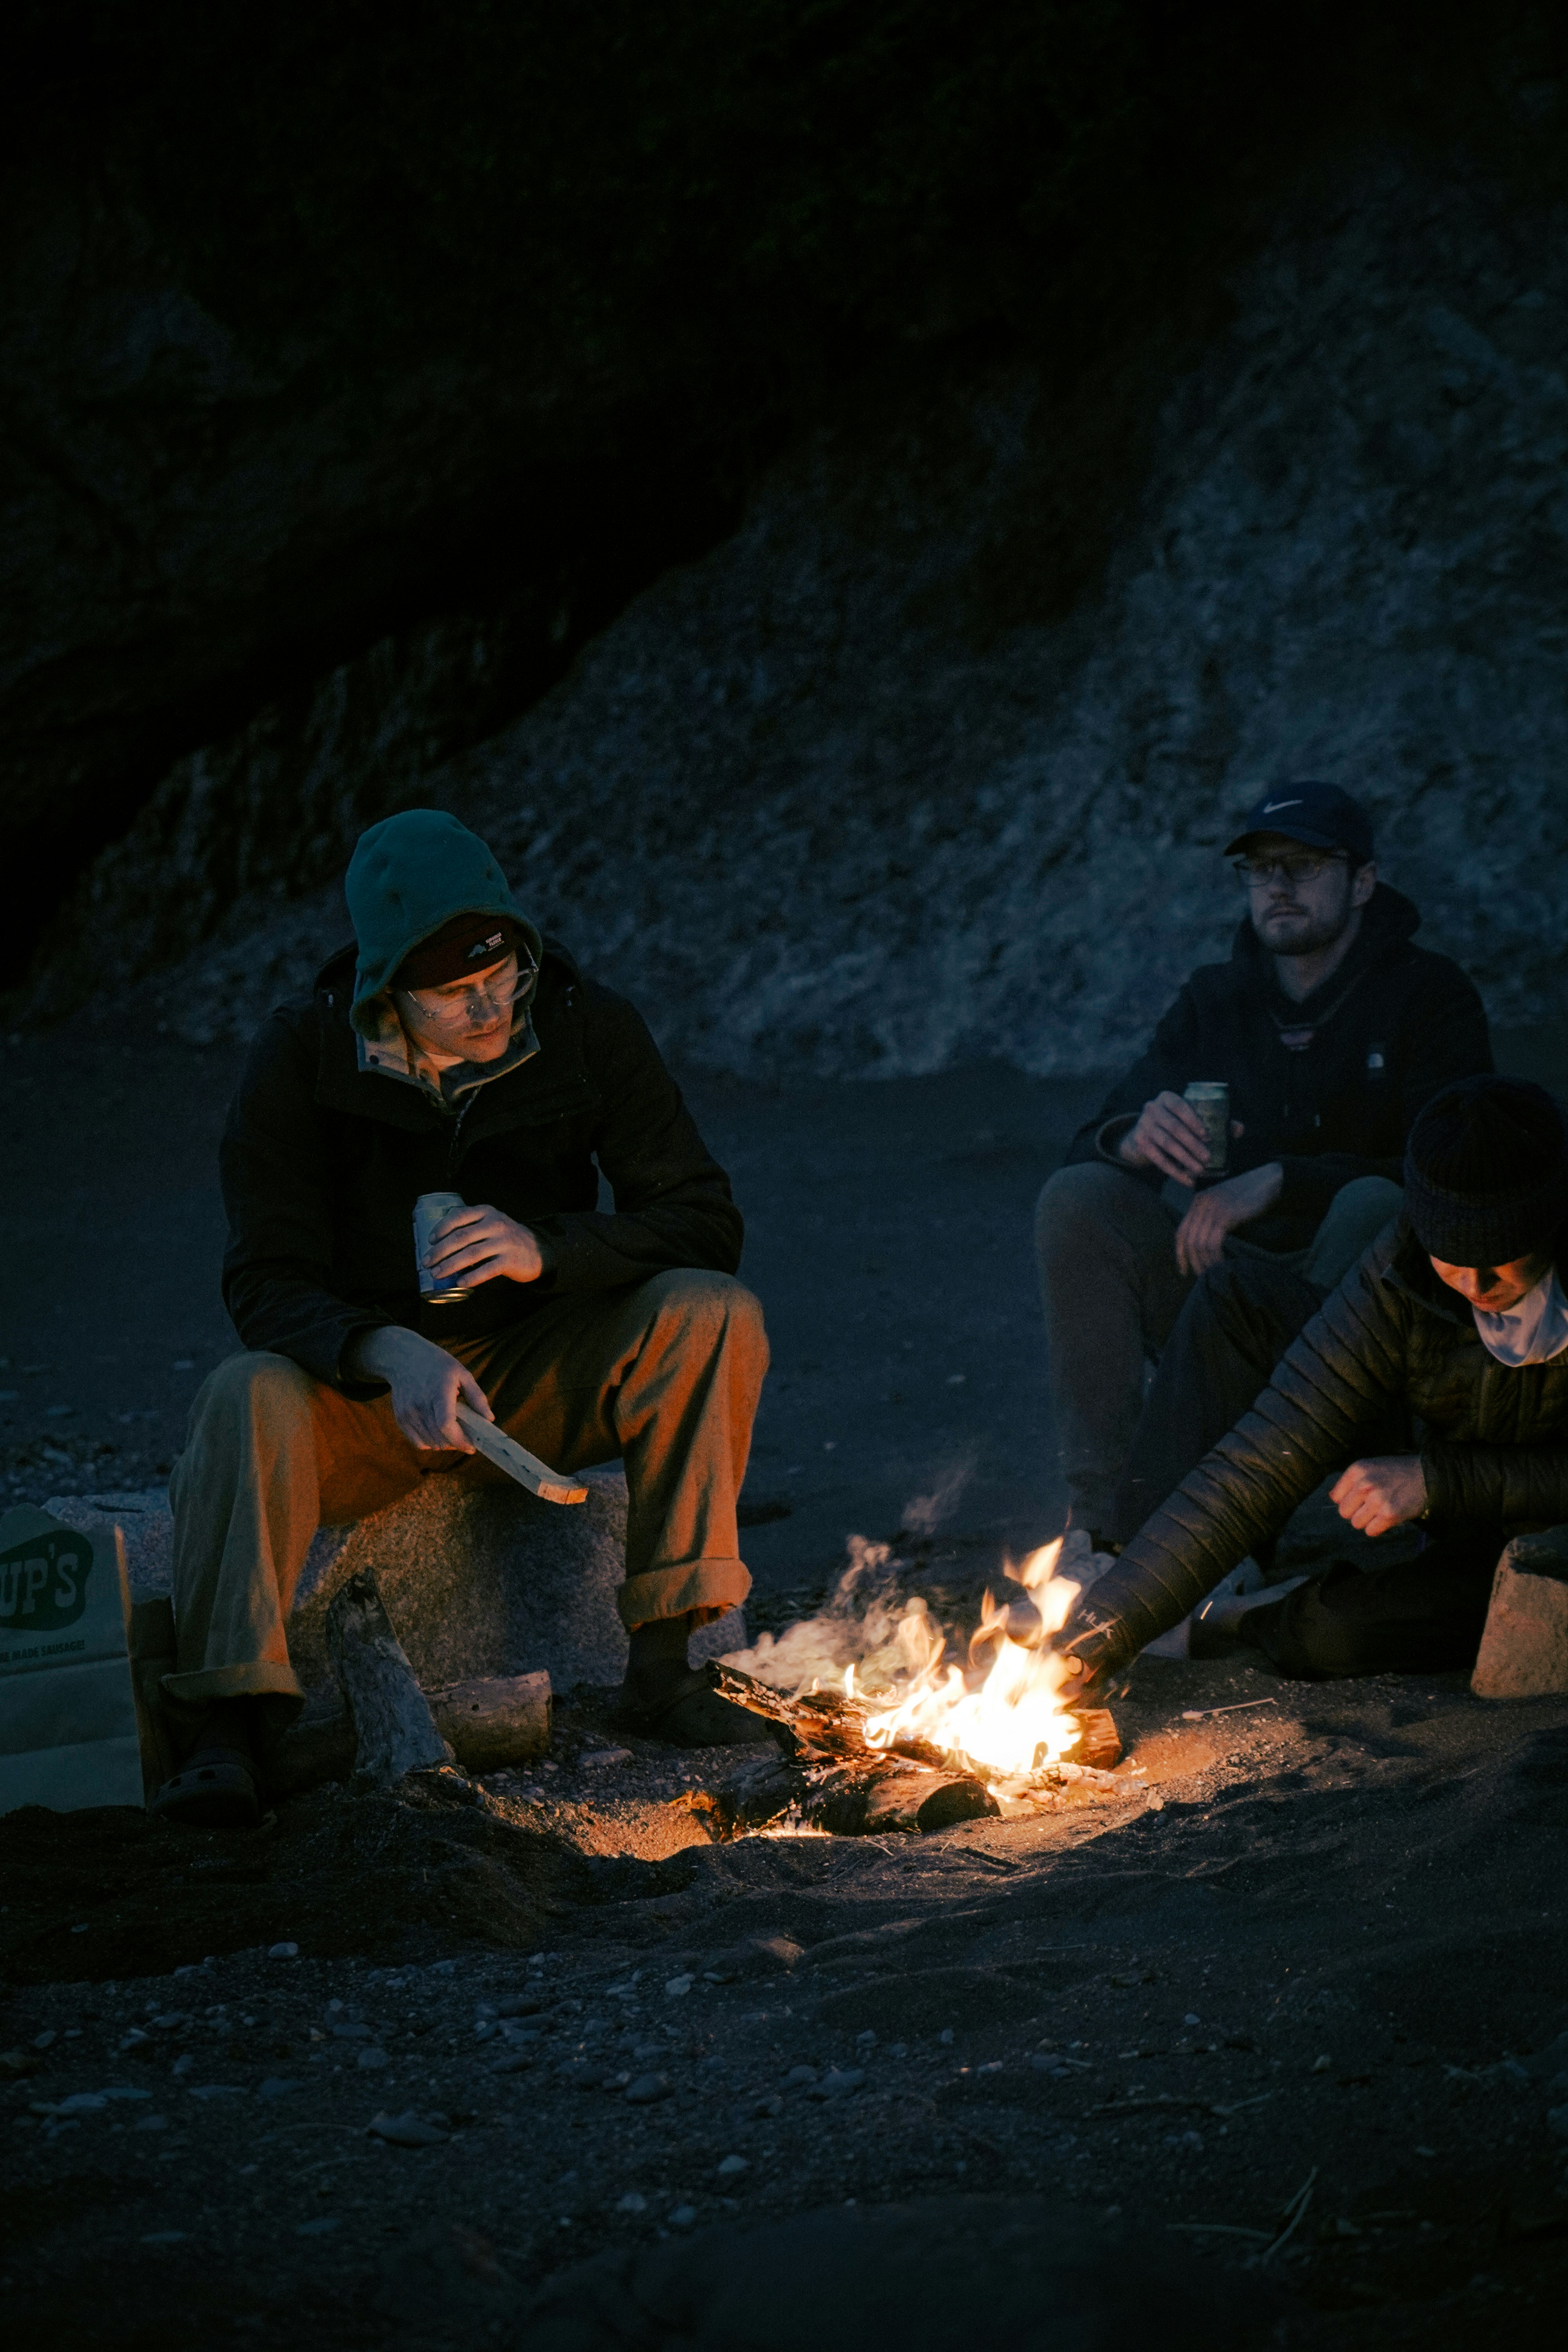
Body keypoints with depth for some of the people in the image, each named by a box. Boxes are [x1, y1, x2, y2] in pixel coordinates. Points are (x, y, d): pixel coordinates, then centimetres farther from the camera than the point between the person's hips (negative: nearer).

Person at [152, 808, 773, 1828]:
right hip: (369, 1380, -1)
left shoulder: (589, 1030, -10)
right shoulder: (303, 1056, -13)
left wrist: (548, 1248, -30)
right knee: (248, 1396, -34)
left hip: (542, 1376, 1)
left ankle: (665, 1661, -22)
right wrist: (392, 1356, -38)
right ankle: (228, 1728, -35)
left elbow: (705, 1223, -11)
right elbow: (269, 1284, -16)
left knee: (715, 1318, -25)